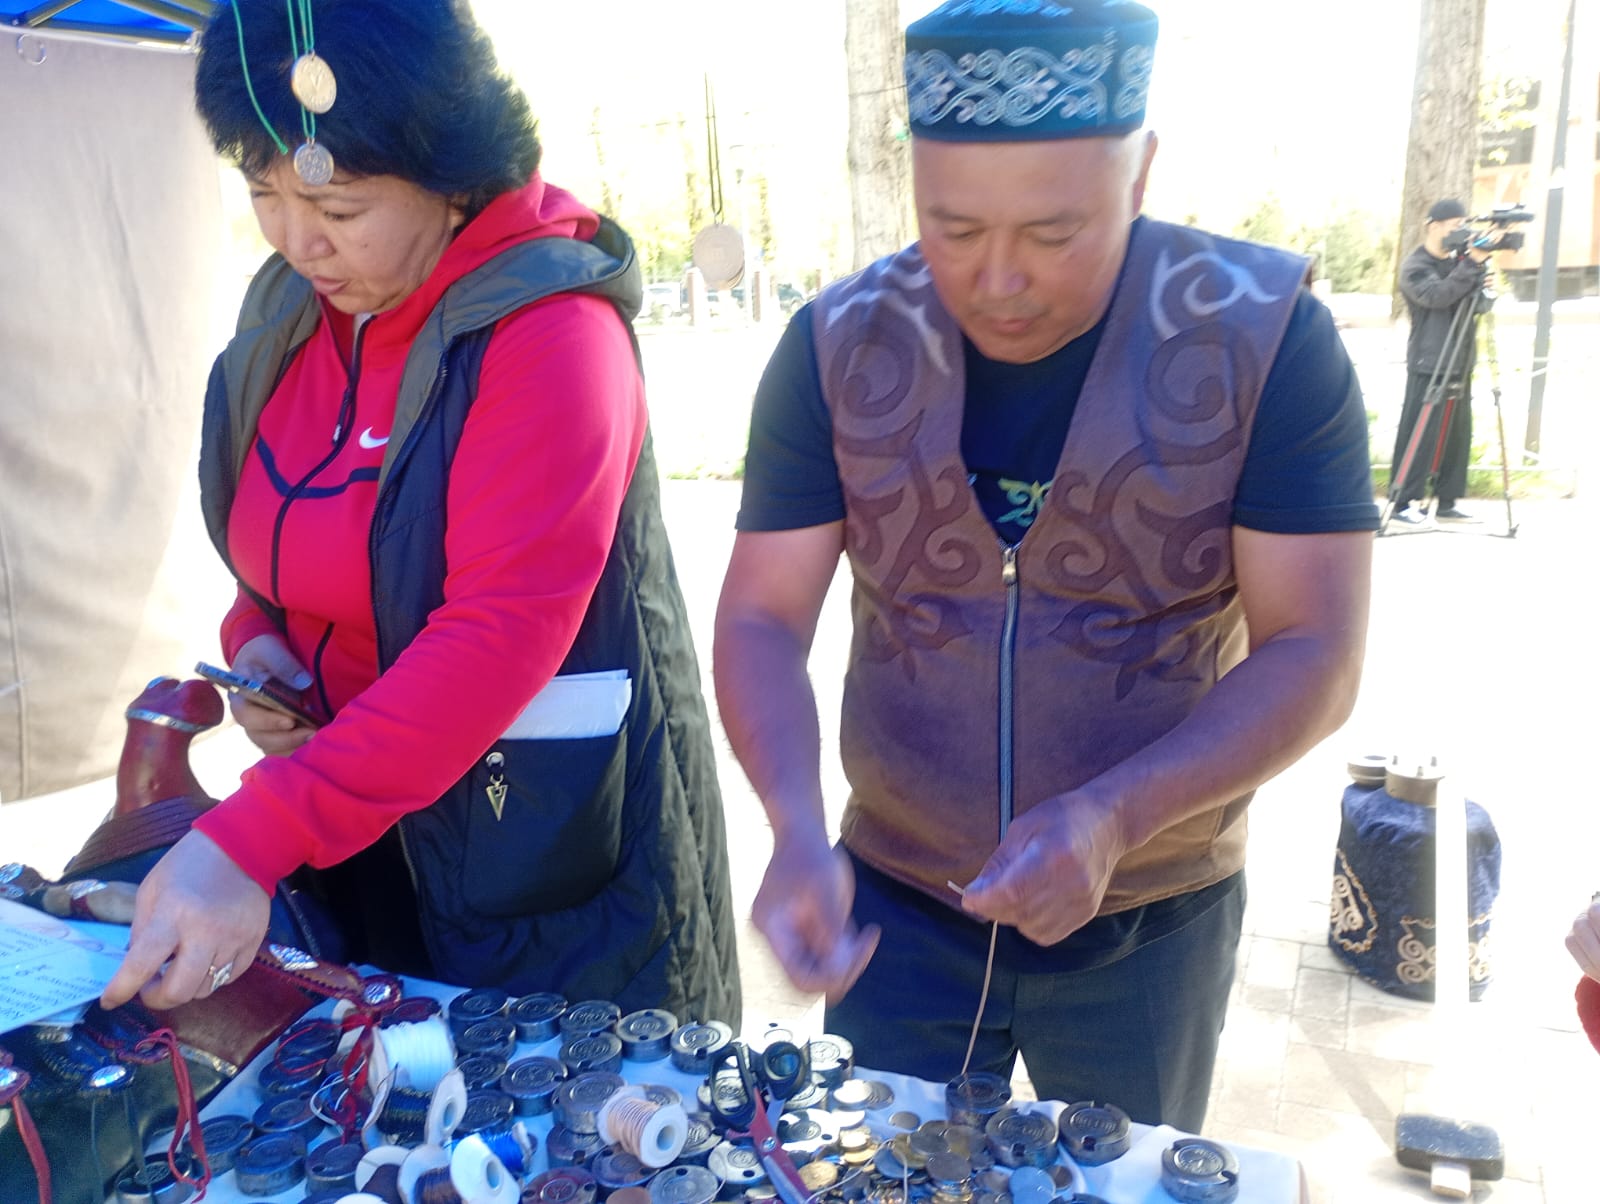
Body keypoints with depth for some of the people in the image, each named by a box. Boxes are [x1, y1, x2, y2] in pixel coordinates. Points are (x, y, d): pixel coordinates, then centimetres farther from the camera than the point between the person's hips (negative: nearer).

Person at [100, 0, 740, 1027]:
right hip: (355, 822, 7)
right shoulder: (293, 306, 2)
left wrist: (252, 841, -31)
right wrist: (257, 637, -5)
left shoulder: (549, 331, -22)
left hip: (541, 822, -7)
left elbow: (501, 633, -29)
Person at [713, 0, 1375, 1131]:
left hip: (1151, 922, 0)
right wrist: (798, 827, -26)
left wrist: (1111, 818, -30)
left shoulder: (1264, 338, -15)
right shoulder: (841, 344, -10)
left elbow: (1315, 654, -15)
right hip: (892, 909, 1)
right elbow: (760, 621, -9)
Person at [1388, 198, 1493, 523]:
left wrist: (1481, 271, -4)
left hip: (1460, 364, 7)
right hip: (1428, 365, -7)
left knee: (1457, 434, 7)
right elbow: (1438, 295, -22)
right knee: (1420, 434, -10)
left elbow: (1479, 305, 13)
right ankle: (1404, 502, -5)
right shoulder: (1415, 266, -4)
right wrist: (1471, 264, -27)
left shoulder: (1459, 260, 17)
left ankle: (1447, 502, 13)